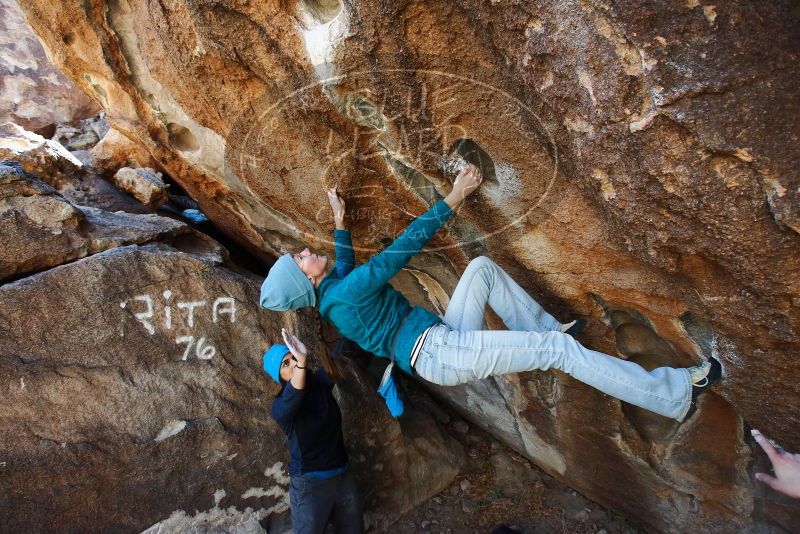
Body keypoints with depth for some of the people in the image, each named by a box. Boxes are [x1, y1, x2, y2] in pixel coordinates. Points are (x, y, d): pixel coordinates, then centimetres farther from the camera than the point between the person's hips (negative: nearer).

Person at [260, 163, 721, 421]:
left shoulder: (332, 295, 12)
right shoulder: (346, 292, -16)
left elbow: (345, 268, 36)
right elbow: (402, 249, -18)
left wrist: (340, 222, 36)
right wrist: (453, 198, -14)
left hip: (444, 338, 10)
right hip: (437, 352, -10)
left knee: (482, 267, 7)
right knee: (559, 349, -16)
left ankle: (546, 328, 10)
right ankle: (675, 395, -7)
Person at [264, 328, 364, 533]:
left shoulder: (320, 381, -3)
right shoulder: (281, 406, -17)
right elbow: (292, 401, -40)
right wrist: (302, 361, -55)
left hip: (343, 476, 5)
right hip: (309, 484, -5)